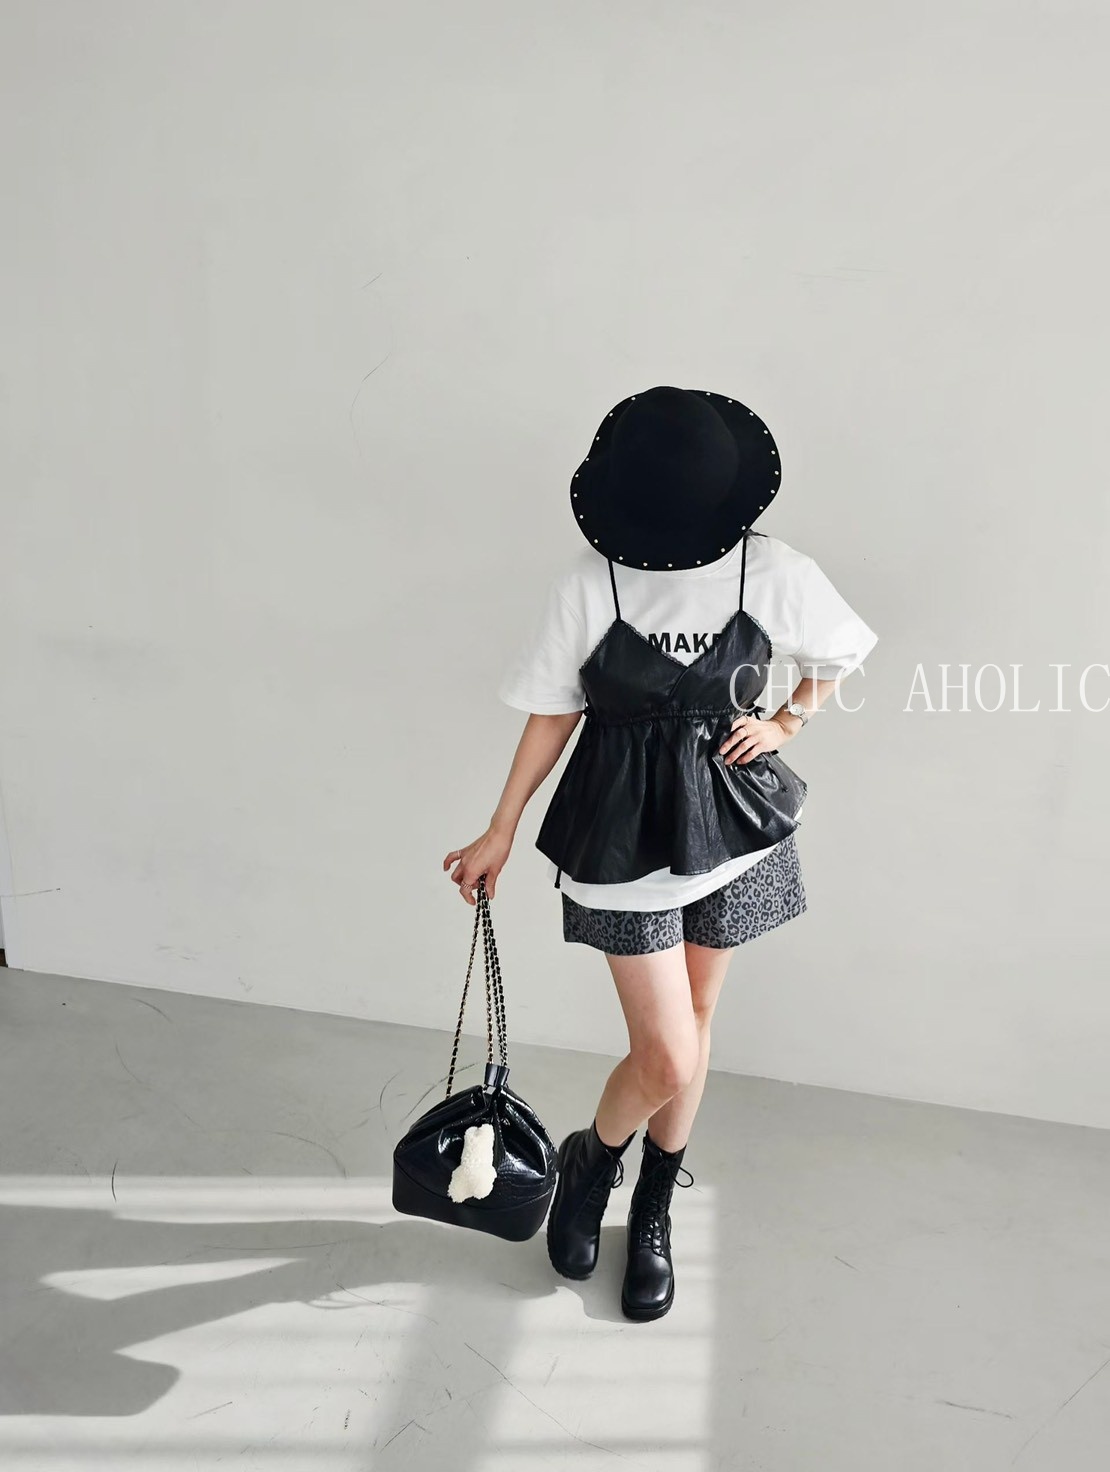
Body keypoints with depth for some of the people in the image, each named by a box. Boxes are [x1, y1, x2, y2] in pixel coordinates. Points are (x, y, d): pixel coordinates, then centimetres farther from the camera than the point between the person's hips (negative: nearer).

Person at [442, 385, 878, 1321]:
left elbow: (840, 656, 10)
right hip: (623, 825, -2)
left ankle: (653, 1214, 41)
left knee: (693, 1020, 16)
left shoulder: (775, 573, -10)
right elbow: (554, 711, -3)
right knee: (667, 1061, -3)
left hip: (732, 816, 3)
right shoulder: (590, 584, -13)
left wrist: (785, 725, -4)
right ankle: (590, 1159, 33)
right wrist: (501, 833, 0)